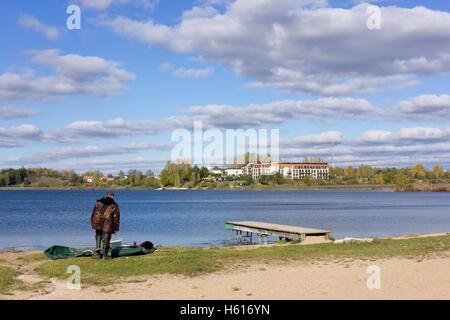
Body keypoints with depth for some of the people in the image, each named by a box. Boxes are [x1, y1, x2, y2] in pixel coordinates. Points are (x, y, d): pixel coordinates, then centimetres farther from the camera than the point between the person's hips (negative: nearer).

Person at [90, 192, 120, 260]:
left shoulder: (98, 202, 12)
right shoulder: (114, 205, 4)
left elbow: (93, 213, 13)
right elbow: (116, 217, 4)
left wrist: (92, 223, 19)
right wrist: (116, 229, 9)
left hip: (97, 223, 3)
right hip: (107, 225, -3)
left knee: (98, 235, 23)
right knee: (106, 240, 5)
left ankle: (97, 250, 7)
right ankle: (105, 255, 10)